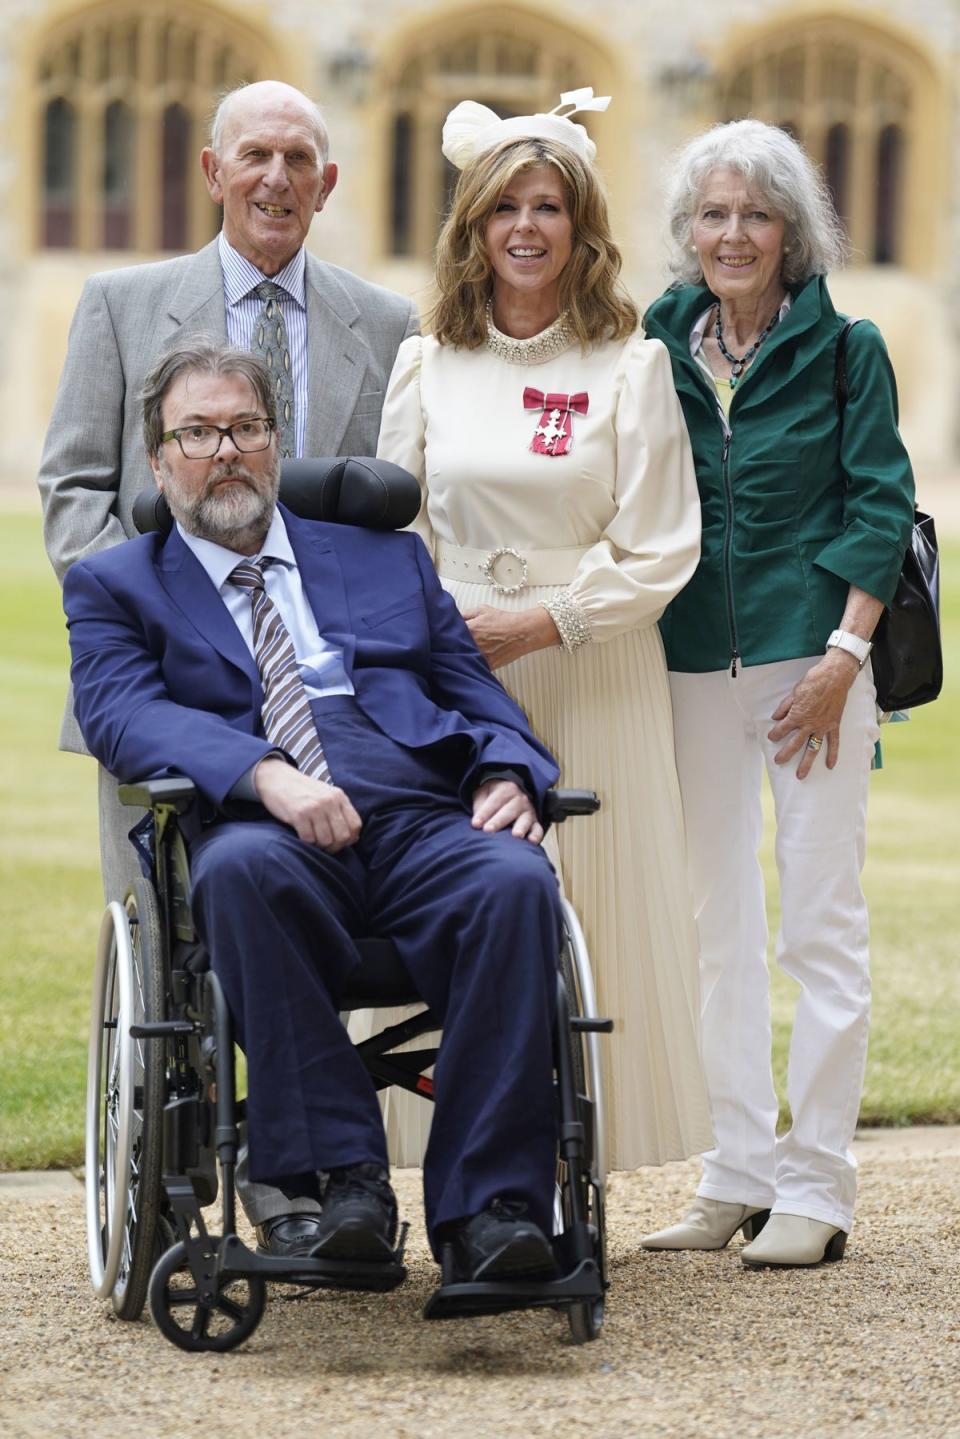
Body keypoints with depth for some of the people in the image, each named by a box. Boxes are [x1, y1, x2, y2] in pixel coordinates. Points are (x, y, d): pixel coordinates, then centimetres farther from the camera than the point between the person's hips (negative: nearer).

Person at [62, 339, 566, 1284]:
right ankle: (340, 1178, -35)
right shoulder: (116, 587, 19)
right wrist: (267, 775, -19)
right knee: (241, 869, -39)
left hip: (424, 822, 2)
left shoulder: (387, 560, 29)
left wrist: (504, 776, -3)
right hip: (266, 836, -2)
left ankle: (489, 1206, -33)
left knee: (516, 881, -32)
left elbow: (474, 690, 22)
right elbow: (121, 716, 0)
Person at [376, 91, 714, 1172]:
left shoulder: (631, 368, -1)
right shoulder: (427, 366, 9)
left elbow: (658, 554, -4)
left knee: (586, 915, -2)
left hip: (593, 672, -2)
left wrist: (539, 620, -12)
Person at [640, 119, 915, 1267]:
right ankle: (738, 1174, 15)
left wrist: (843, 655, -12)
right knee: (717, 923, 7)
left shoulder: (845, 349, 0)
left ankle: (815, 1187, 2)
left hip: (812, 652, -4)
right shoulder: (661, 347, 9)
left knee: (821, 919, -2)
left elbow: (881, 508, -3)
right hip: (692, 658, 4)